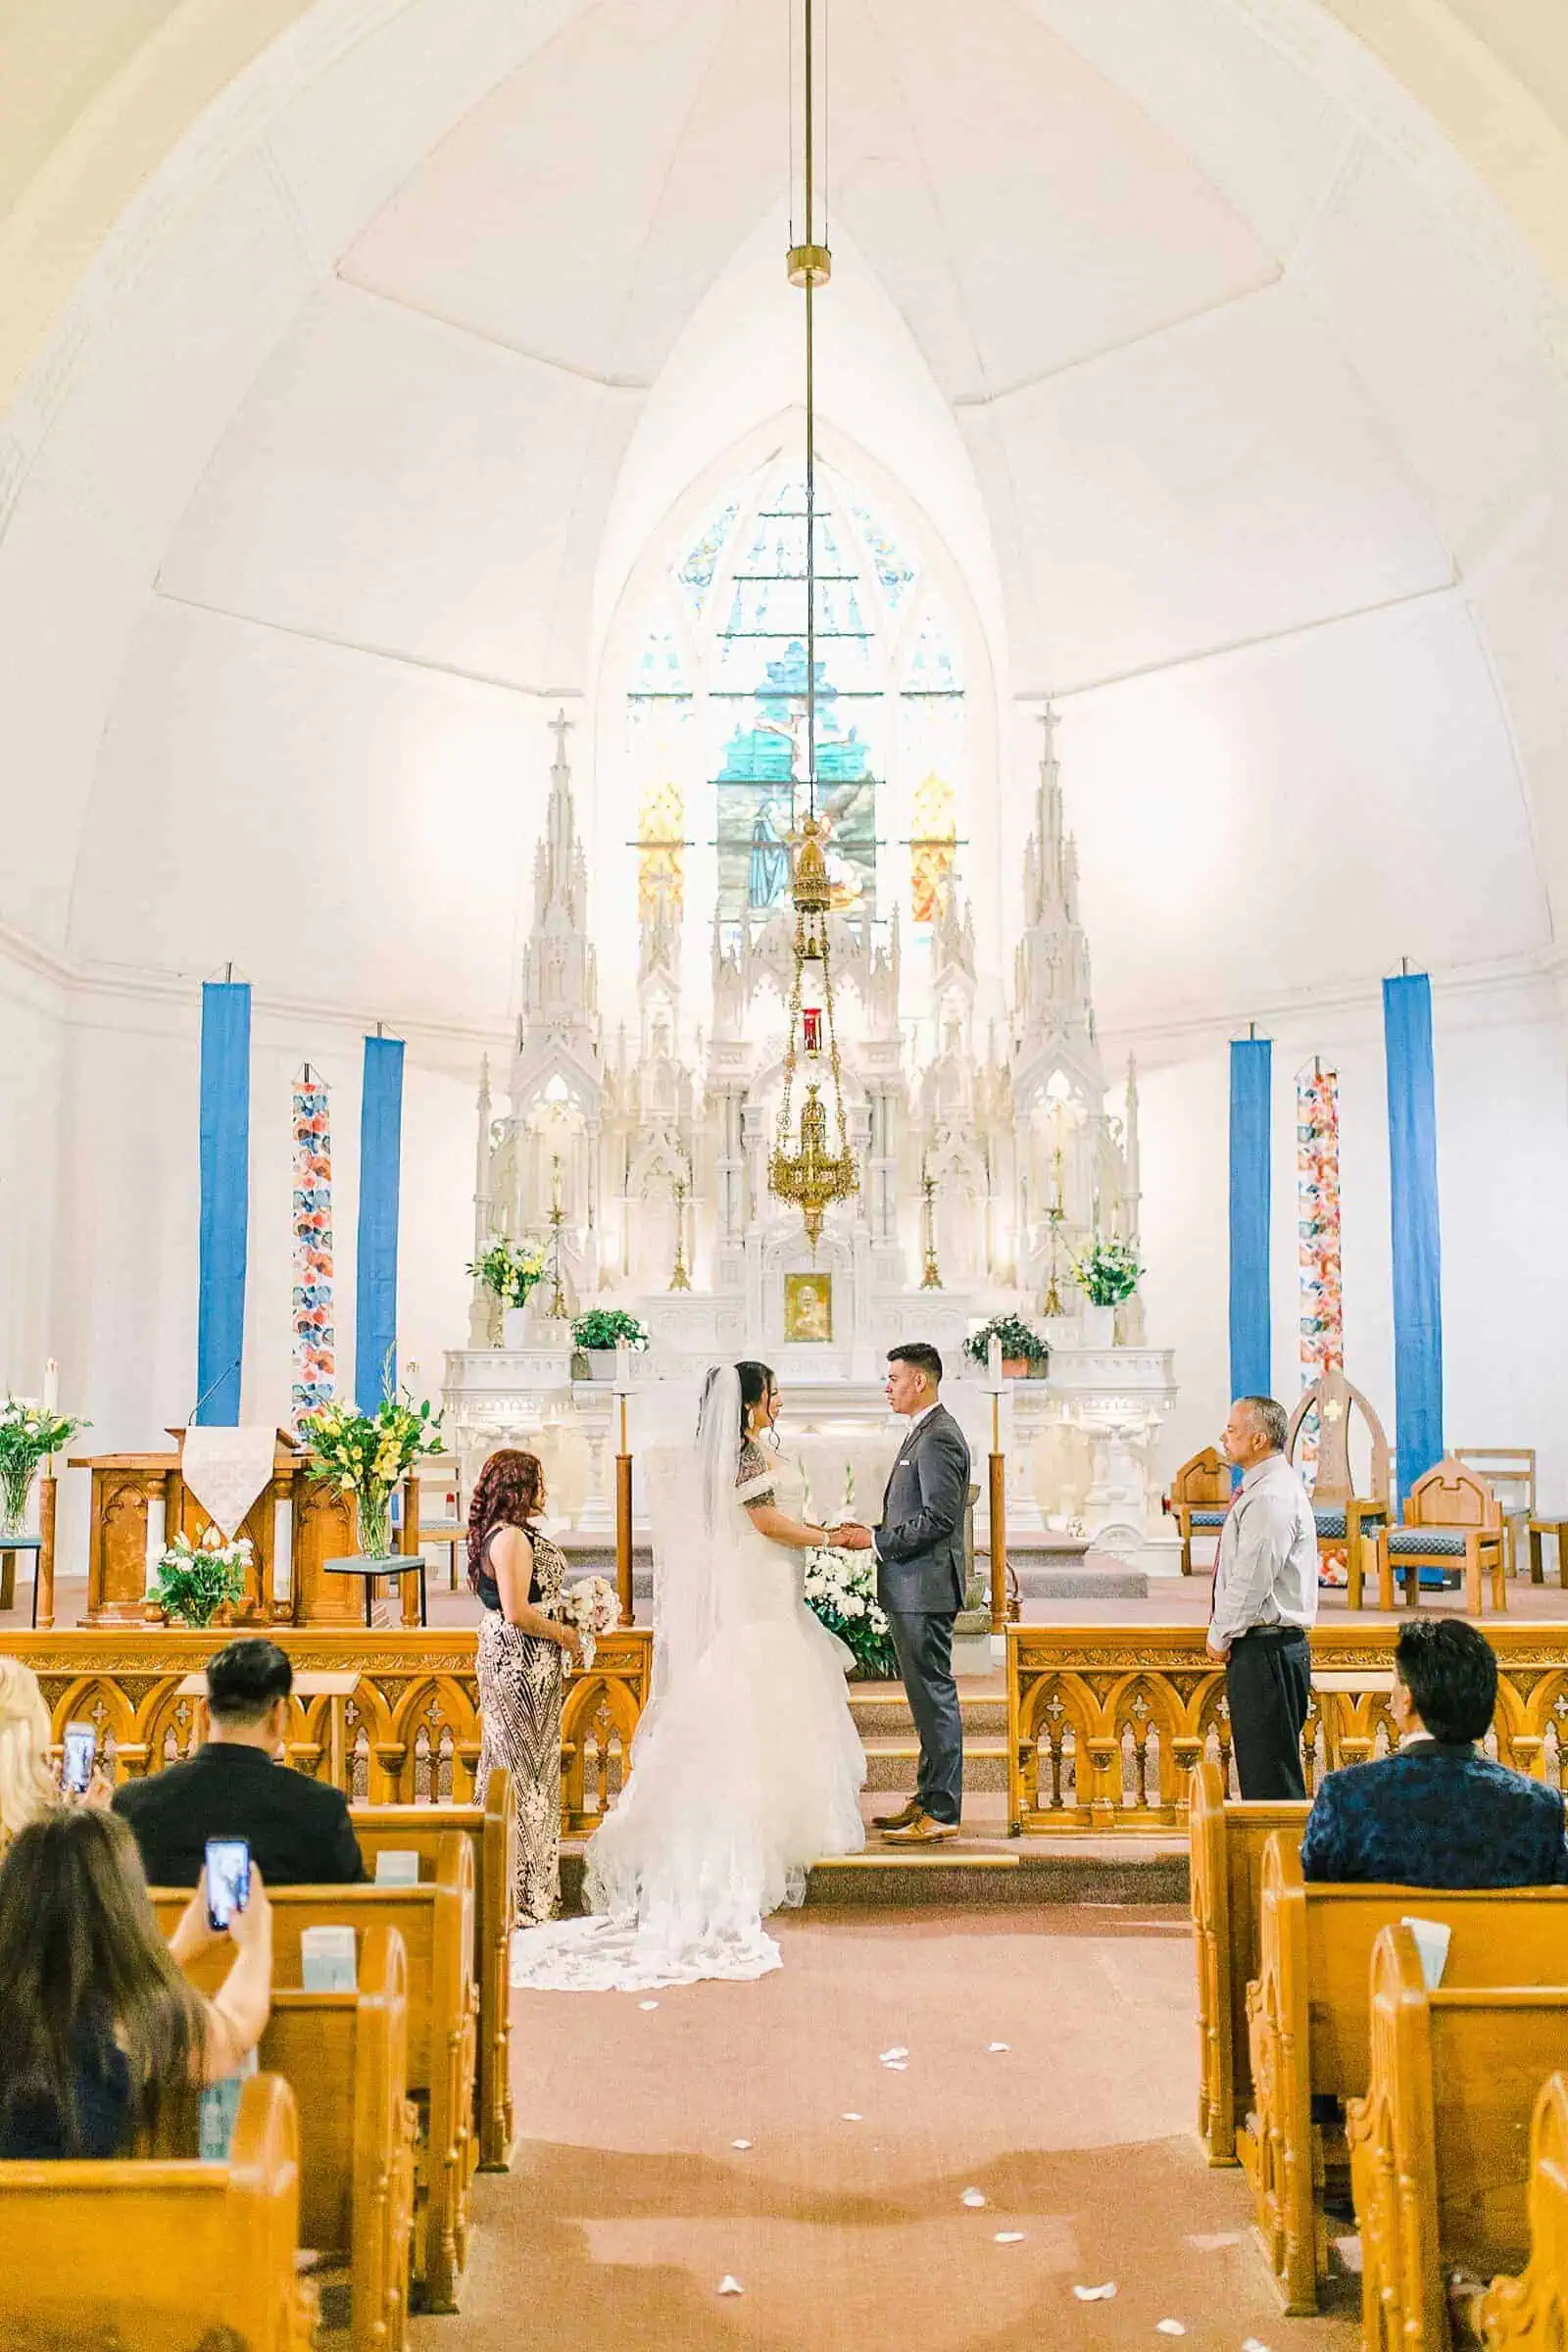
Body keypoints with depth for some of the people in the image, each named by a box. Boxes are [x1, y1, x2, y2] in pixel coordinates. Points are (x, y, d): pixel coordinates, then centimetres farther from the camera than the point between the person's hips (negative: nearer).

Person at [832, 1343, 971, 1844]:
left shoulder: (938, 1437, -16)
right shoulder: (924, 1433, 17)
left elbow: (939, 1518, -23)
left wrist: (875, 1540, -17)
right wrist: (871, 1533, 9)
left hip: (925, 1588, -11)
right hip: (912, 1589, 11)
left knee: (934, 1696, -5)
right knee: (927, 1696, 15)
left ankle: (940, 1814, 0)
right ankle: (928, 1799, 23)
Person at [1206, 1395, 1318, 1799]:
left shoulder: (1271, 1498, -18)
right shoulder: (1262, 1489, 16)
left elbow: (1252, 1581, -21)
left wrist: (1219, 1636, -9)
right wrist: (1224, 1633, 13)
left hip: (1265, 1651, -11)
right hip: (1264, 1648, 11)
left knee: (1271, 1775, -6)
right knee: (1260, 1769, 15)